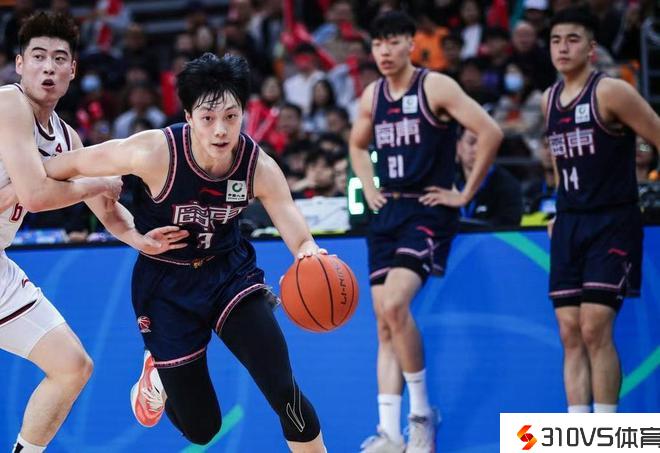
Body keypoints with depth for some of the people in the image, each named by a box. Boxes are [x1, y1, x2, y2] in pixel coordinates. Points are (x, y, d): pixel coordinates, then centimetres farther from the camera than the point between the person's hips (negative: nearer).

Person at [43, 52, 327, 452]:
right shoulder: (155, 153, -28)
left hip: (230, 270, 2)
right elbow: (66, 167, -16)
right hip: (168, 285, -1)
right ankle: (159, 370, 41)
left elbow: (300, 239, -21)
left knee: (282, 389, -18)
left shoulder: (260, 168, -19)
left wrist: (310, 254, -44)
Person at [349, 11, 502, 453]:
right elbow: (358, 144, 31)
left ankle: (422, 411, -9)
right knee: (384, 324, 3)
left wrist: (466, 194, -12)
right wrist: (369, 188, 15)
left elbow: (490, 132, -15)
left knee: (395, 304, -24)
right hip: (387, 213, 7)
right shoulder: (372, 96, 11)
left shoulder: (436, 87, -9)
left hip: (428, 212, -7)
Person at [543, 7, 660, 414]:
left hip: (612, 225, -7)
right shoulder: (549, 100, 11)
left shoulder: (611, 93, -11)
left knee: (595, 329, -12)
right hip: (569, 226, 7)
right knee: (570, 333, 3)